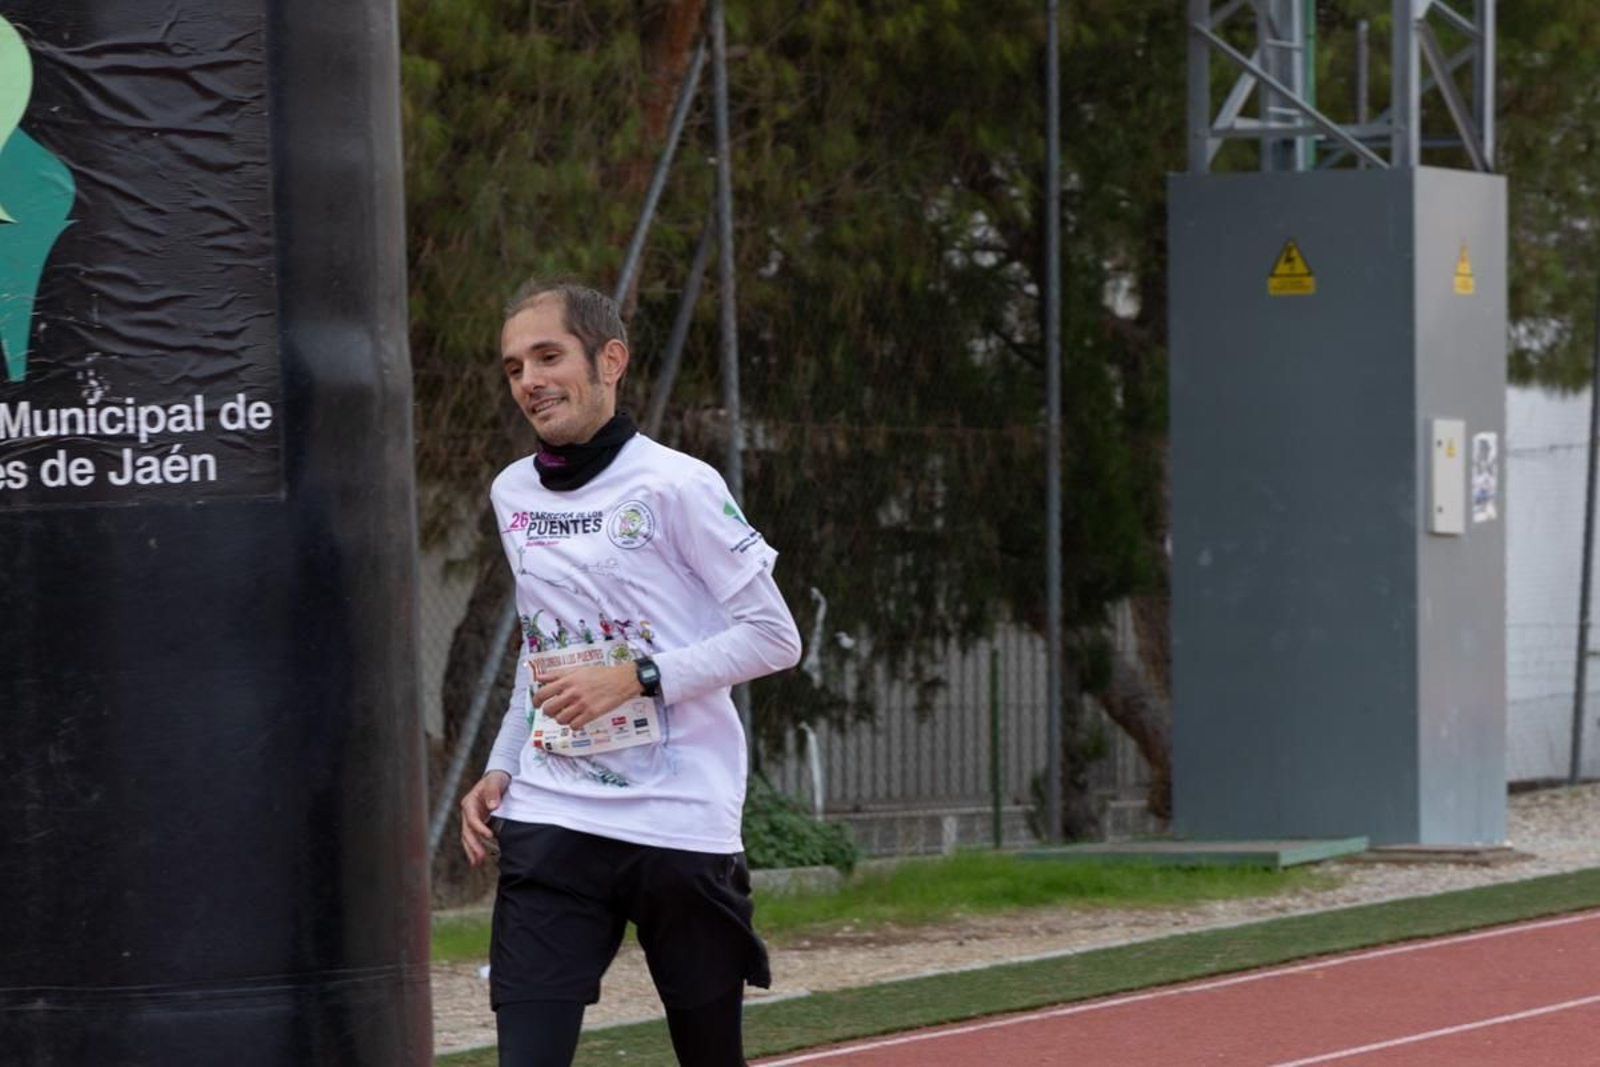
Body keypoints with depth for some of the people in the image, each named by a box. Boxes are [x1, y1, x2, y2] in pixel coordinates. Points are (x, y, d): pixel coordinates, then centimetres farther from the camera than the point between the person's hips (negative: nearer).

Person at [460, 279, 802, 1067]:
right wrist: (500, 770, 11)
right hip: (551, 824, 4)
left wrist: (637, 678, -17)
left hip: (681, 822, -4)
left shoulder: (676, 486, -7)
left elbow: (774, 638, -8)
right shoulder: (512, 494, 12)